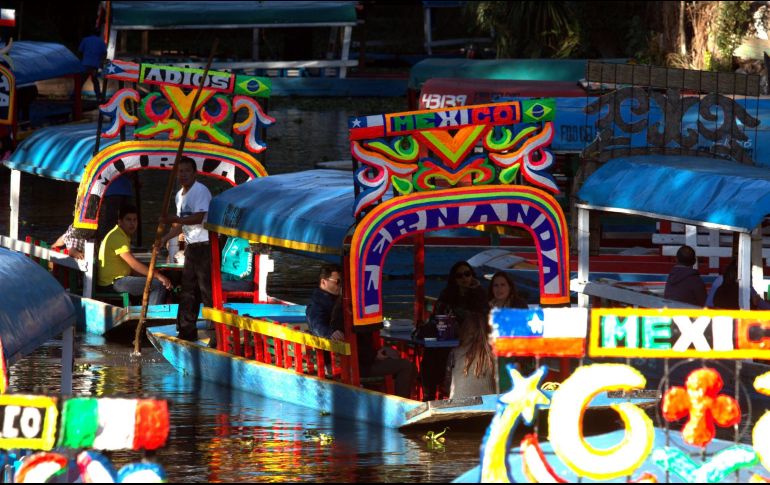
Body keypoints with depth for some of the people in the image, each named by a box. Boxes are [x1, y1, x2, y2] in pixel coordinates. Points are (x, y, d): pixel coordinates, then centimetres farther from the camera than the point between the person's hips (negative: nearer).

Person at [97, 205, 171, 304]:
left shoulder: (123, 236, 19)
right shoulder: (117, 237, -15)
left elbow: (131, 268, 18)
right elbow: (134, 264, -21)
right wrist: (158, 276, -19)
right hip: (113, 283, -11)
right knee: (159, 285, -18)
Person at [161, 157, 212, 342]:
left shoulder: (200, 191, -13)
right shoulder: (180, 195, 17)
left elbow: (198, 218, -23)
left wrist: (174, 219, -27)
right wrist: (165, 238, 16)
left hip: (205, 245, -9)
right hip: (191, 246, 9)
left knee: (207, 289, -11)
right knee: (188, 289, 12)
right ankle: (187, 330, 19)